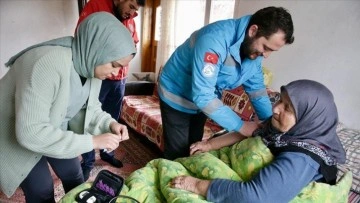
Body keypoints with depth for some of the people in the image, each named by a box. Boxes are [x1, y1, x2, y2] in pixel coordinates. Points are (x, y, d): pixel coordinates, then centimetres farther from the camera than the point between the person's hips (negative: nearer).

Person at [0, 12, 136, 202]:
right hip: (17, 137, -6)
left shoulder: (90, 64, -14)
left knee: (74, 177, 16)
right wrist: (91, 141, -35)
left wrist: (109, 123, -20)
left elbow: (89, 106, -1)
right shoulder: (48, 64, -39)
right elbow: (31, 133, -38)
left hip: (56, 131, 7)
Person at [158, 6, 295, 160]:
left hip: (202, 100, 7)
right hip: (176, 96, -7)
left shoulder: (254, 50, -10)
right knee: (177, 153, 1)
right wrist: (240, 126, -31)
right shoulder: (215, 40, -35)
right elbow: (203, 96, -37)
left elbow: (256, 89, 2)